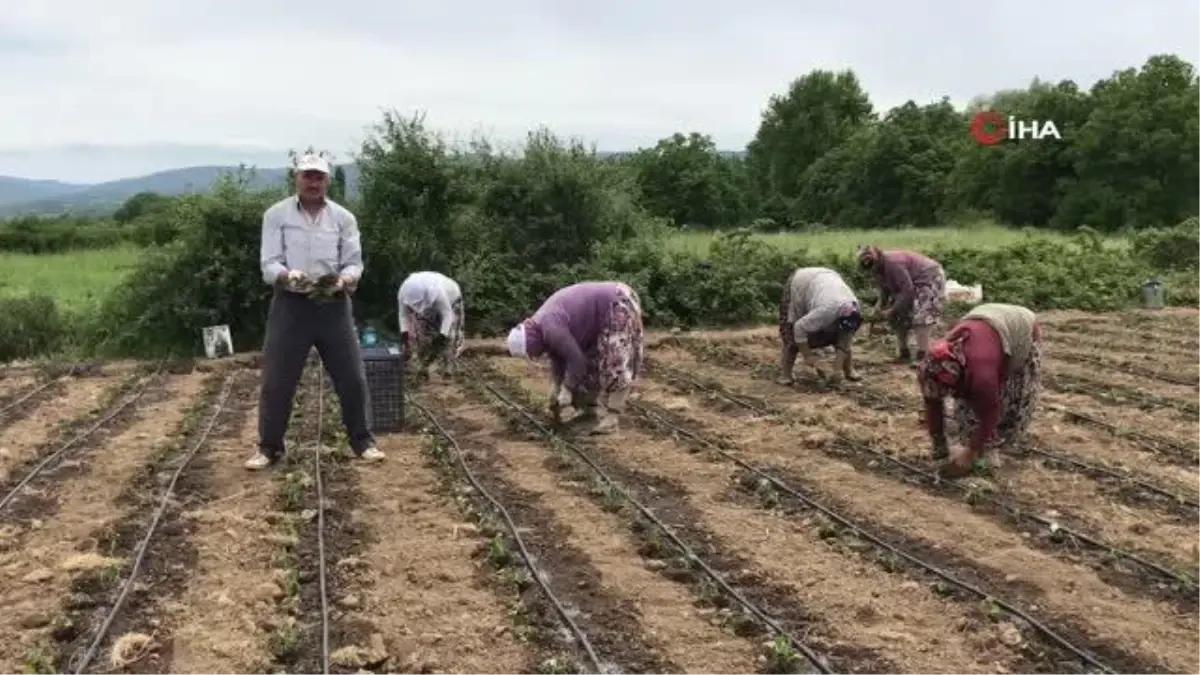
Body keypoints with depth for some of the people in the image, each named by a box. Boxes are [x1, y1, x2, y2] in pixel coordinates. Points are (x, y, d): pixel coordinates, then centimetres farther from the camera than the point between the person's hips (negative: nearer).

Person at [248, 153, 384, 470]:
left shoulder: (344, 218, 4)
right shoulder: (276, 214, -1)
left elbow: (354, 263, 1)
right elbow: (269, 263, -5)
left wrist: (344, 280, -22)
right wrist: (288, 276, -27)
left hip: (333, 304, 2)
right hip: (291, 304, -1)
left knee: (351, 376, 4)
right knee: (276, 379, 1)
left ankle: (362, 440, 19)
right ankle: (269, 446, 15)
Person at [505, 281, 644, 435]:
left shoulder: (551, 329, -23)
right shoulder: (540, 326, 6)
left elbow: (576, 359, -20)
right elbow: (557, 358, 15)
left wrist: (566, 391, -10)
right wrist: (555, 392, 14)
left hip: (618, 305, -10)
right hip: (605, 311, 10)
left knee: (613, 362, -13)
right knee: (592, 359, 12)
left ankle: (609, 417, -12)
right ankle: (592, 410, 18)